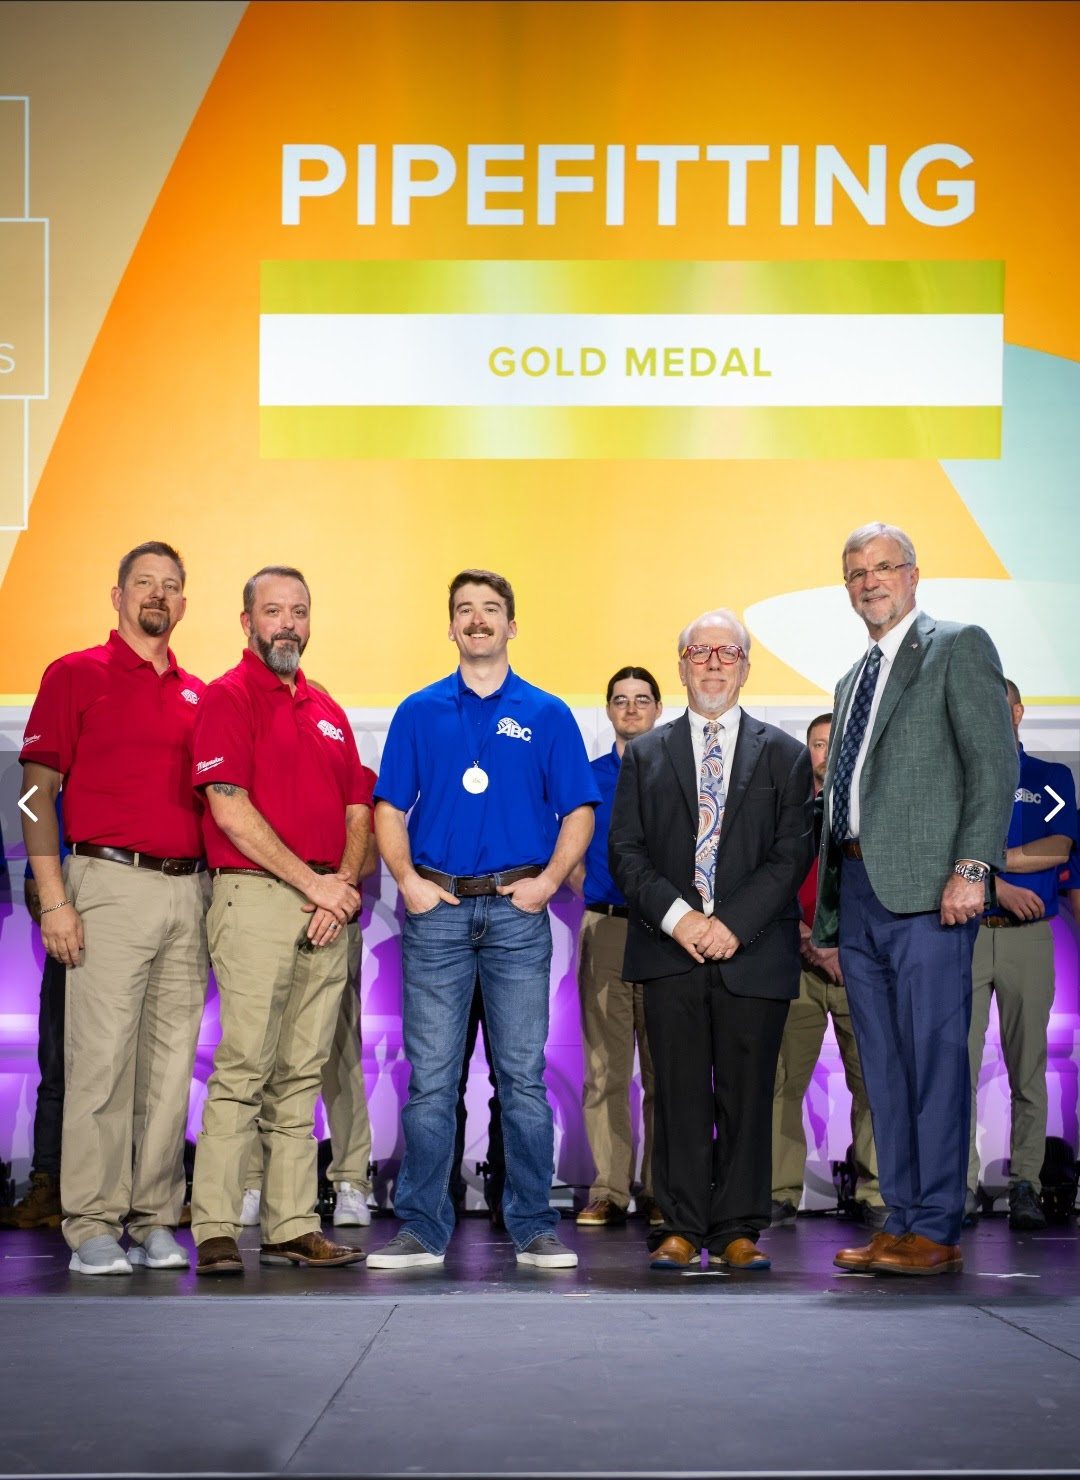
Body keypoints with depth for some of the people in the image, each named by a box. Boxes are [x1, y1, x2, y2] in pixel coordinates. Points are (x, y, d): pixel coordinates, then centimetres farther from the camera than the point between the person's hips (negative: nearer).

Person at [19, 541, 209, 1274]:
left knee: (172, 1063, 6)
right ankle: (94, 1225, 0)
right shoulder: (75, 676, 3)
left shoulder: (198, 694, 16)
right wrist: (54, 898, -10)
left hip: (189, 889, 5)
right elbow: (38, 793, -1)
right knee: (101, 1056, -6)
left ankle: (156, 1220, 13)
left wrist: (219, 894, 10)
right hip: (112, 883, -5)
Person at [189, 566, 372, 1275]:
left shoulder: (328, 711, 20)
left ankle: (293, 1227, 10)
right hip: (257, 897, -6)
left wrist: (344, 884, 0)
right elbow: (230, 809, -10)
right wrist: (311, 882, -10)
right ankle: (217, 1231, -7)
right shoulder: (228, 697, -1)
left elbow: (358, 810, 18)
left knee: (302, 1074, 7)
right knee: (244, 1068, -10)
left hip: (328, 908, 6)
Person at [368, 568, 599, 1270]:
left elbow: (578, 811, 7)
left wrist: (548, 880, -7)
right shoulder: (419, 712, 10)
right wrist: (408, 879, -5)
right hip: (436, 909, 1)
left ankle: (535, 1226, 8)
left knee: (524, 1075, 1)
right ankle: (423, 1228, 7)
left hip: (518, 910, 0)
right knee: (430, 1077, 1)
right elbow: (390, 807, 9)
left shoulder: (546, 715, 8)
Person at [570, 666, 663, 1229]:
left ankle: (659, 1190, 5)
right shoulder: (587, 777, 12)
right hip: (604, 928, 1)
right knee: (604, 1066, -1)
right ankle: (608, 1190, 2)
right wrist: (593, 893, 6)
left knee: (663, 1066, 1)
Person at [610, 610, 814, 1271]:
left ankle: (738, 1230, 10)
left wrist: (734, 924, -11)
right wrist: (676, 915, -11)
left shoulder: (785, 755, 10)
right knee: (679, 1095, 2)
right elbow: (626, 850, 5)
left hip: (754, 953, -1)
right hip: (670, 951, 1)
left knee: (747, 1096, 2)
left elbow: (794, 852, 0)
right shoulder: (645, 755, 13)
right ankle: (681, 1228, 8)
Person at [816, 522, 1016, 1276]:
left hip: (926, 886, -7)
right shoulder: (854, 679, 25)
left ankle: (937, 1231, -3)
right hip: (858, 889, 8)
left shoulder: (959, 646, 2)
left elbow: (994, 761, -7)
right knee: (884, 1067, 8)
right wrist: (829, 909, 15)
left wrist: (972, 867, -18)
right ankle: (902, 1222, 14)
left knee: (934, 1057, -7)